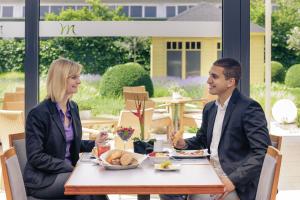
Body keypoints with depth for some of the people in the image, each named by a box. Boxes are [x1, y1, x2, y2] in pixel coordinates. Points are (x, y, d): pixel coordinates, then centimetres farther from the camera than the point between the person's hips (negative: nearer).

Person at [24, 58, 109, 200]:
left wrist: (94, 143, 2)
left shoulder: (73, 107, 9)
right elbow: (36, 157, -17)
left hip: (68, 171, 6)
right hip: (42, 179, -6)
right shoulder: (38, 114, -14)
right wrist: (69, 167, -20)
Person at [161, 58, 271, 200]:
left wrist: (233, 180, -27)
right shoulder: (210, 108, 11)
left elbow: (262, 152, -20)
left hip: (235, 185, -7)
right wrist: (184, 144, 5)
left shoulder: (249, 108, -13)